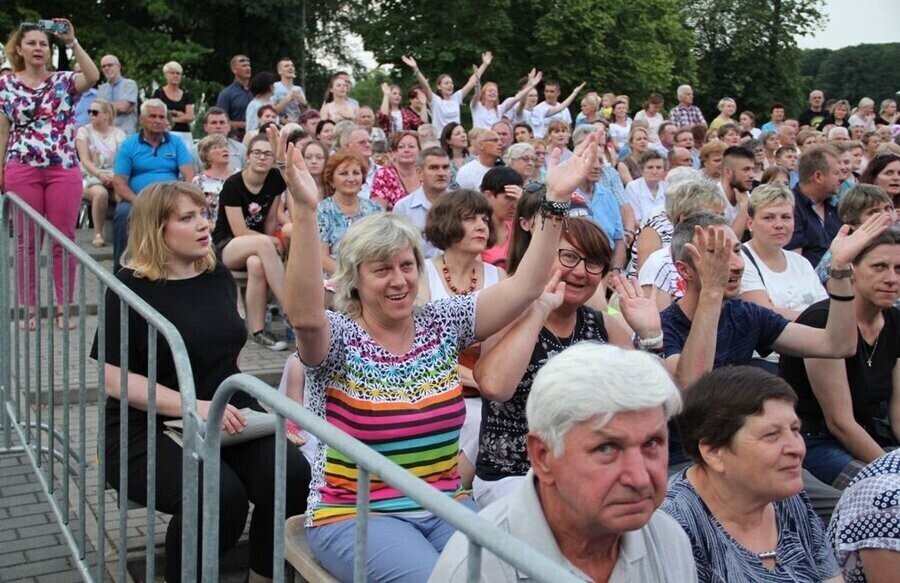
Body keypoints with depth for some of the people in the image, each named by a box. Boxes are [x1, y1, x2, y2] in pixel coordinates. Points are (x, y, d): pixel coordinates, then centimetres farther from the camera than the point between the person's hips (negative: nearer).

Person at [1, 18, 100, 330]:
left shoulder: (64, 81, 5)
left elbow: (93, 76, -17)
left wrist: (72, 41, -20)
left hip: (64, 169, 0)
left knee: (64, 240, 3)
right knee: (27, 241, 5)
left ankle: (63, 307, 12)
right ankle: (29, 308, 13)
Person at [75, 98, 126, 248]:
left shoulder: (118, 134, 13)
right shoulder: (84, 131, 9)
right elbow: (85, 160, -3)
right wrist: (100, 174, -21)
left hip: (115, 176, 2)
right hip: (91, 177, -2)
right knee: (100, 193, -38)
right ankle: (98, 234, -25)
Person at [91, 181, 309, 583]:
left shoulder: (218, 275, 10)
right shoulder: (131, 287, -7)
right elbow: (116, 380, -12)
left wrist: (237, 401, 9)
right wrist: (194, 407, -23)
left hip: (227, 415, 5)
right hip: (150, 429, -5)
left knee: (293, 476, -23)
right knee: (219, 495, -33)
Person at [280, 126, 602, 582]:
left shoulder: (442, 323, 5)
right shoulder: (337, 339, -8)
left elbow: (523, 288, -2)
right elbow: (304, 315, -31)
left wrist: (555, 201, -11)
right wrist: (305, 211, -41)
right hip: (355, 516, -4)